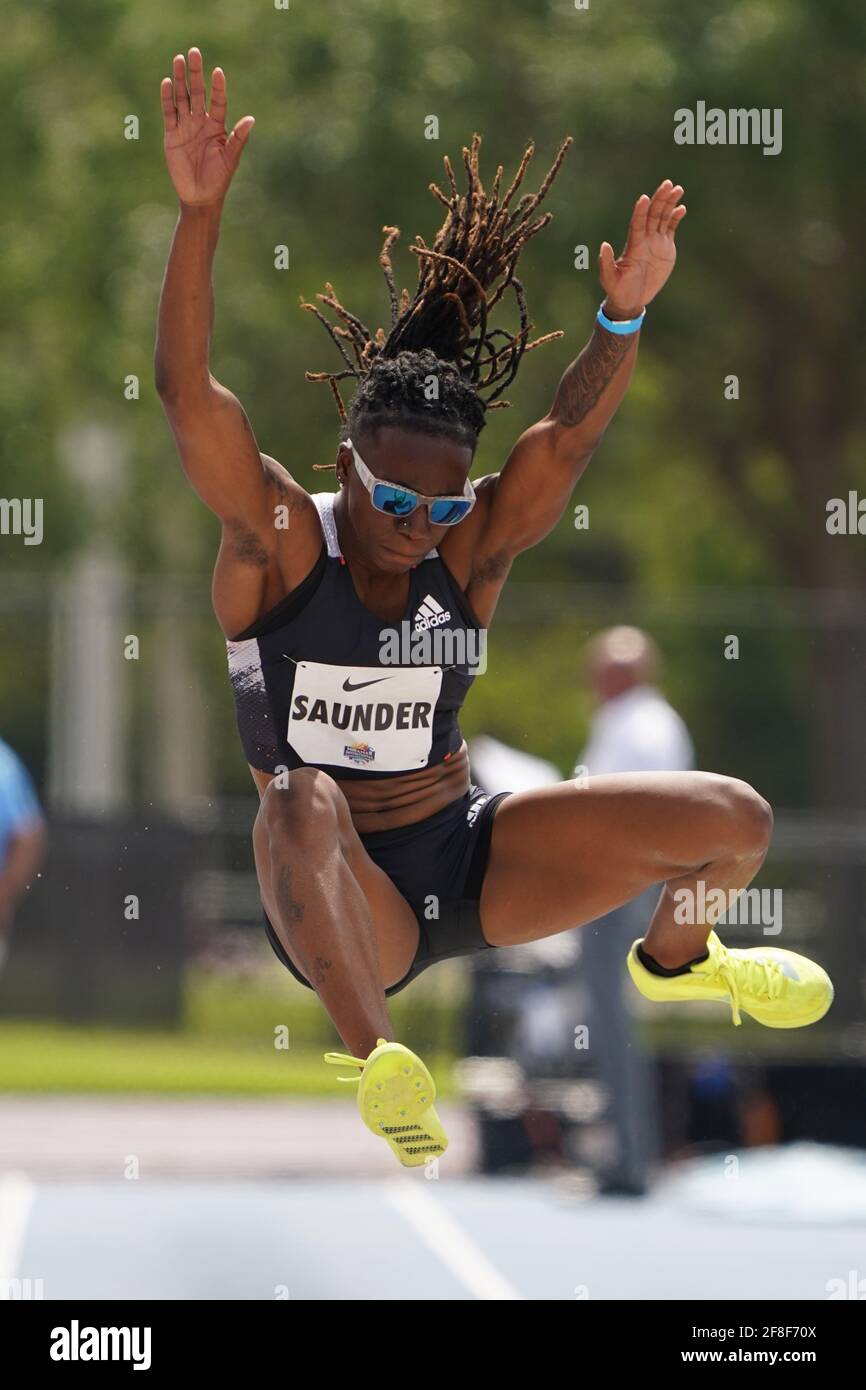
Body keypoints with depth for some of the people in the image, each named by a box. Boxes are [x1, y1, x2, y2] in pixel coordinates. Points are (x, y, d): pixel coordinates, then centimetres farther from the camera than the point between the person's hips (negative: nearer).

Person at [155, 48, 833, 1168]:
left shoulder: (471, 550, -3)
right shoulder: (280, 539, -12)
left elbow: (569, 437, -17)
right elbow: (186, 388, -25)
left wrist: (623, 317, -37)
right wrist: (199, 209, -37)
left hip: (468, 864, 5)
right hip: (335, 906, -5)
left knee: (735, 821, -3)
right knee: (304, 799, -41)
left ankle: (675, 962, 31)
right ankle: (372, 1055, -32)